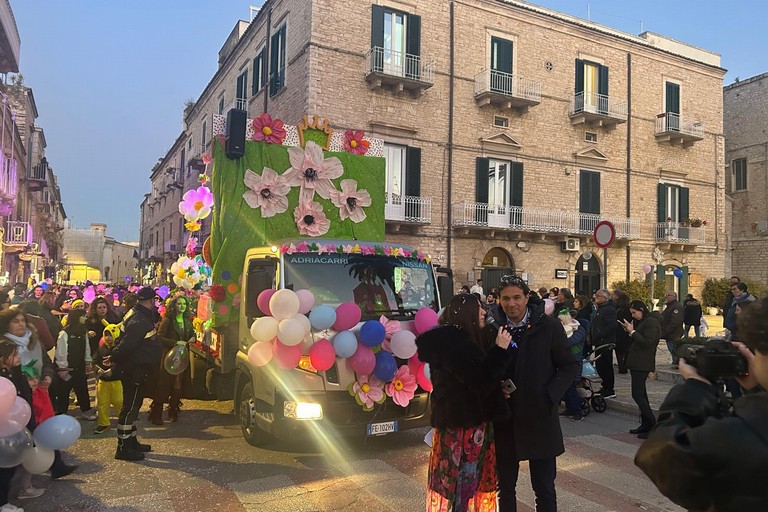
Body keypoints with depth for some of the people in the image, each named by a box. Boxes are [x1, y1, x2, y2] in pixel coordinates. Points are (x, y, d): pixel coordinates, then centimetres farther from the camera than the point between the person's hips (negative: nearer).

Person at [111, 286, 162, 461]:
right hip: (135, 369, -11)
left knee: (134, 405, 19)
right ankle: (123, 448, 5)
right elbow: (126, 345, -28)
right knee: (130, 407, -3)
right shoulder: (139, 322, -24)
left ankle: (131, 441, 31)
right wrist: (114, 359, -15)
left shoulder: (142, 316, 9)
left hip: (136, 369, 11)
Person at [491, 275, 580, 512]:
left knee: (544, 488, 10)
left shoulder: (549, 327, -6)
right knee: (504, 486, 14)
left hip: (540, 418, -2)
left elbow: (571, 366, -1)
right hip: (503, 421, 2)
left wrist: (550, 394, -12)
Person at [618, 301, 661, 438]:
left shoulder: (651, 322, -13)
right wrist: (629, 331, 4)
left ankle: (652, 426, -8)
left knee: (637, 394, -12)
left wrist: (632, 331, -18)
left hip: (642, 364, -10)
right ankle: (645, 424, 19)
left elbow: (647, 342, -21)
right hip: (636, 362, 10)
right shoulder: (640, 322, 17)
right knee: (641, 393, 13)